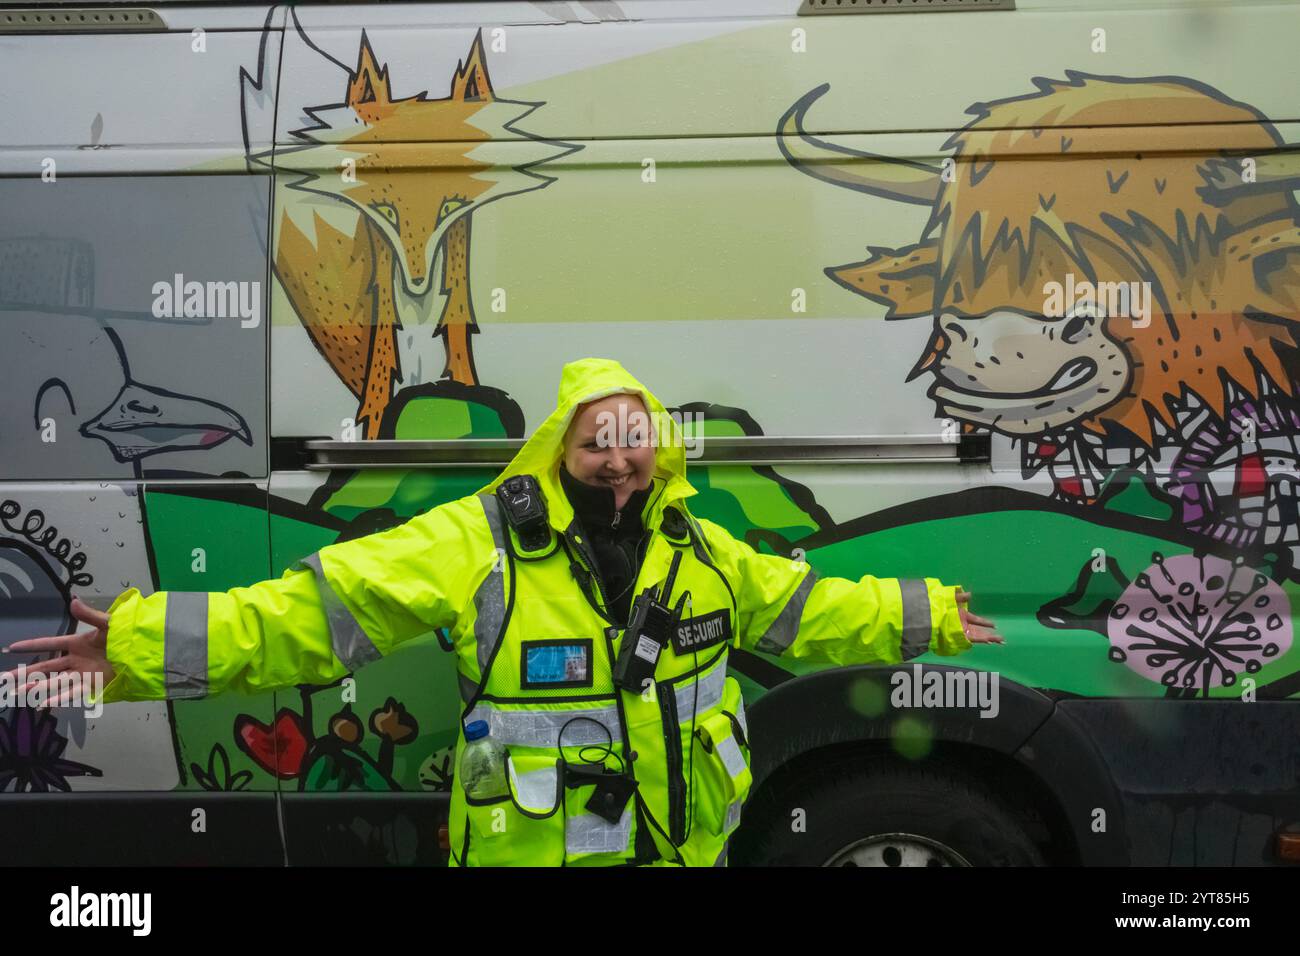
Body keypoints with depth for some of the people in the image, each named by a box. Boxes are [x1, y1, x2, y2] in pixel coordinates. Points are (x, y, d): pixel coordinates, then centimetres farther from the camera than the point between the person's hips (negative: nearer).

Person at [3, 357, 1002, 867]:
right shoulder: (478, 541, -15)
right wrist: (146, 641, -27)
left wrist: (926, 615, 20)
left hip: (684, 843, 5)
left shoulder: (696, 549, 4)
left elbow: (801, 606, 16)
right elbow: (316, 608, -19)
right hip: (533, 844, -4)